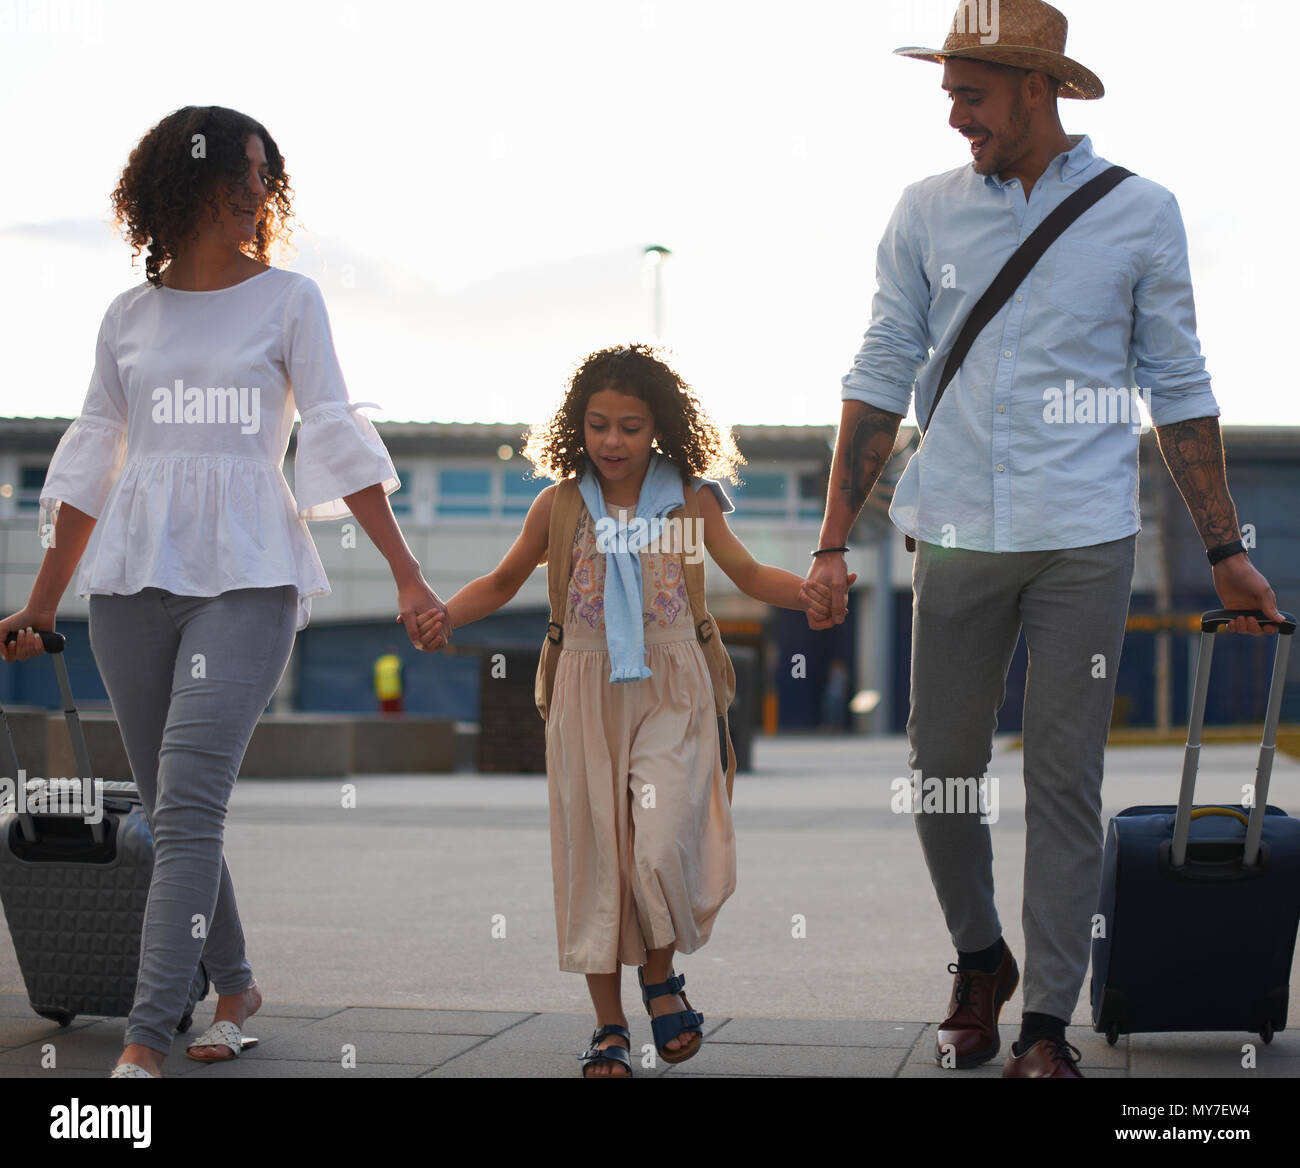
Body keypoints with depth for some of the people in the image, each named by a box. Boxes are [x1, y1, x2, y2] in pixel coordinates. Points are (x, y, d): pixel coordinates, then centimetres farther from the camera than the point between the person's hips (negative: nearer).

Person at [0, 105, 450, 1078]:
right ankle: (236, 988, 25)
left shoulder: (287, 299, 7)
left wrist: (408, 576, -5)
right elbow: (92, 465, 16)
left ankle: (145, 1043, -15)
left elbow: (337, 440, 2)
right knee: (172, 812, 6)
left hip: (245, 576, -3)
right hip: (133, 577, 3)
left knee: (189, 804, -14)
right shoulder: (128, 317, 13)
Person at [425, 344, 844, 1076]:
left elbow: (747, 573, 8)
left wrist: (806, 594, -11)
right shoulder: (561, 505, 3)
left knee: (661, 843, -16)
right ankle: (610, 1025, 13)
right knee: (594, 848, 3)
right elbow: (504, 582, 14)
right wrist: (443, 615, -3)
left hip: (670, 689, -1)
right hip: (589, 689, 1)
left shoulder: (689, 499, 1)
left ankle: (660, 974, 14)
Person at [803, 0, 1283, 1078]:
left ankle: (1049, 1026, 8)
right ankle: (979, 960, 32)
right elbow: (883, 377, 6)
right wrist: (833, 543, 2)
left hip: (1085, 542, -2)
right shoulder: (927, 213, 5)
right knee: (942, 768, 7)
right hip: (958, 539, 2)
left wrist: (1228, 554, 6)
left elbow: (1178, 388, 7)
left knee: (1066, 783, -1)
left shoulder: (1140, 213, 2)